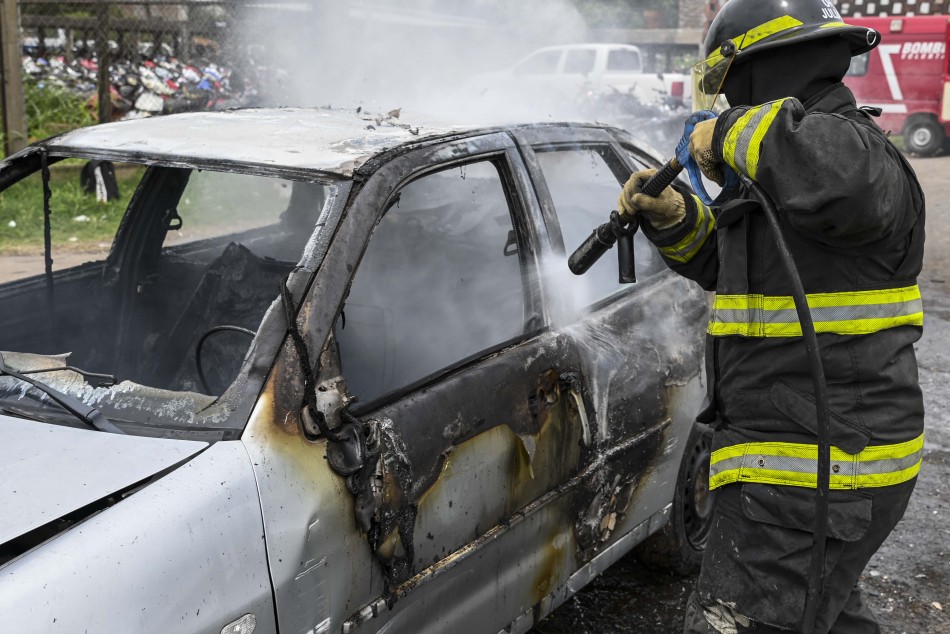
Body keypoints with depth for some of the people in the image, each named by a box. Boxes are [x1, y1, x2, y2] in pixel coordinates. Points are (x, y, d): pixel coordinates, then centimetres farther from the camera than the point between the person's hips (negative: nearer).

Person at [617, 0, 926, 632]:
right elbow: (730, 264, 24)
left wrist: (735, 131, -29)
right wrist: (673, 217, 6)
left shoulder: (855, 147, -19)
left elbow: (845, 176, -45)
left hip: (815, 474, -11)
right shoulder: (785, 175, 14)